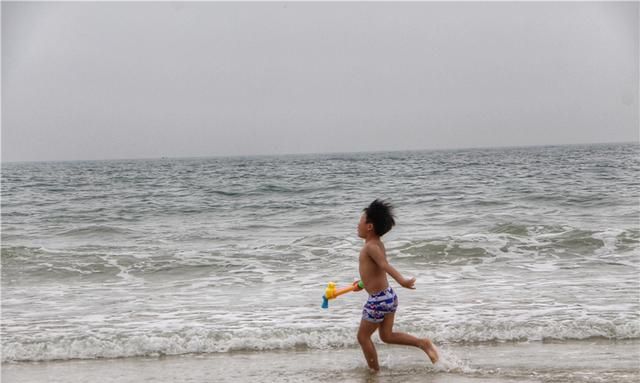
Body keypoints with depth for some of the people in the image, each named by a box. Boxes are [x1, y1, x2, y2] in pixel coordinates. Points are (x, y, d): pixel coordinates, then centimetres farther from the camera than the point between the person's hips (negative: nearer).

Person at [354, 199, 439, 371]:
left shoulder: (371, 247, -20)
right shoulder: (378, 244, 8)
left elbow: (385, 265, -37)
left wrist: (402, 280, -52)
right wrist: (363, 283, 36)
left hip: (378, 300, -9)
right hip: (389, 295, 9)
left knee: (363, 336, 8)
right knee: (387, 336, 20)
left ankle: (374, 371, 17)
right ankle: (422, 343, 10)